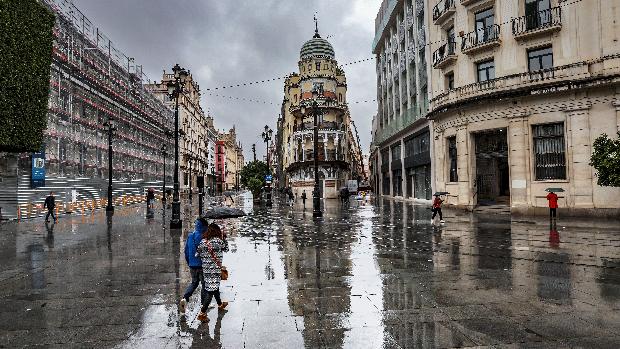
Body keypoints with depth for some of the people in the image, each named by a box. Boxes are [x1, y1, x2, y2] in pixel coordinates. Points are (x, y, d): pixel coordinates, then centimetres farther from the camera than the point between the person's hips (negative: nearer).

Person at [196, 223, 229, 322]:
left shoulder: (203, 241, 0)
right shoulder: (218, 241, -13)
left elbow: (197, 254, 2)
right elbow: (226, 249, 5)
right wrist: (224, 238, 15)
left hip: (205, 269, 6)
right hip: (215, 269, -6)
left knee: (214, 287, 24)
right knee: (211, 290, -3)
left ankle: (220, 304, 45)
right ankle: (202, 313, -7)